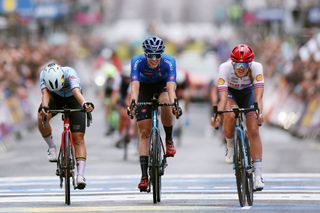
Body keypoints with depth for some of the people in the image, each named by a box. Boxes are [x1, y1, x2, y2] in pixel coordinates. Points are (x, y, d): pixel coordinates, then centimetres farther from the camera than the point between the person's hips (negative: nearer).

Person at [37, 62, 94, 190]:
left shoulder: (70, 73, -37)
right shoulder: (44, 75, -31)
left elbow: (76, 91, -53)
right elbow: (45, 92, -44)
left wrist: (84, 104, -73)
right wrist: (44, 107, -65)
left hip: (73, 100, -2)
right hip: (55, 98, 2)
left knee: (78, 138, -14)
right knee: (42, 117, -30)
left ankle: (80, 175, -19)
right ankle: (51, 147, -7)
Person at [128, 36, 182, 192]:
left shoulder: (169, 62, -32)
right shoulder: (137, 61, -31)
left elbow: (171, 86, -43)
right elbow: (135, 85, -42)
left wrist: (174, 104, -60)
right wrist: (133, 103, -59)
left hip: (162, 85, 0)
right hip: (145, 87, 0)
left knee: (166, 104, -36)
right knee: (144, 132, -8)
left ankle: (169, 139, -9)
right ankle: (144, 176, -7)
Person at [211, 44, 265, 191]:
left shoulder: (256, 67, -33)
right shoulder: (225, 68, -35)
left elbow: (258, 96, -41)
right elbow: (223, 97, -42)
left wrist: (259, 113, -58)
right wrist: (218, 116, -56)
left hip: (248, 92, 1)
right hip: (230, 92, -1)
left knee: (254, 132, -11)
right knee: (230, 116, -33)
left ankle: (258, 175, -10)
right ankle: (230, 147, -3)